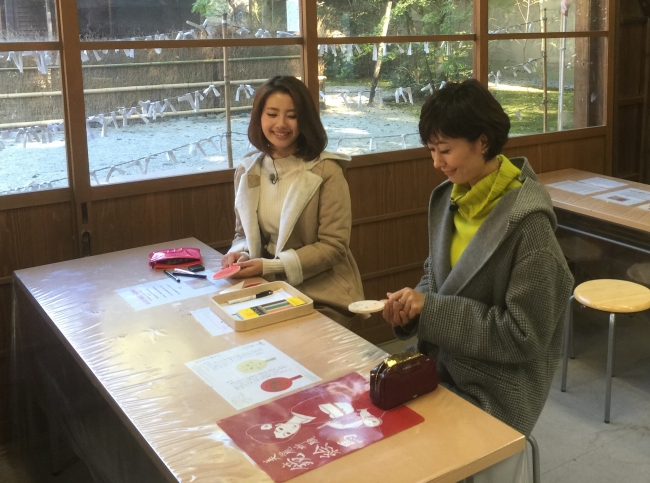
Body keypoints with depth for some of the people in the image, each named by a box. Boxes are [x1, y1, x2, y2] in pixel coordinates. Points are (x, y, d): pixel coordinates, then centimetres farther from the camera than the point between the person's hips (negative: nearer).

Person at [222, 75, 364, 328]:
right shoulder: (247, 169, 3)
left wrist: (269, 266, -20)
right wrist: (240, 254, -11)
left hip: (321, 298, -4)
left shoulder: (326, 171, -13)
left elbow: (333, 246, -14)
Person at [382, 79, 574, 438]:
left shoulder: (527, 222, -22)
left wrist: (431, 310, -22)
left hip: (495, 391, -6)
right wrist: (412, 305, -10)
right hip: (442, 366, 6)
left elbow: (524, 334, -21)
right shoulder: (448, 198, 0)